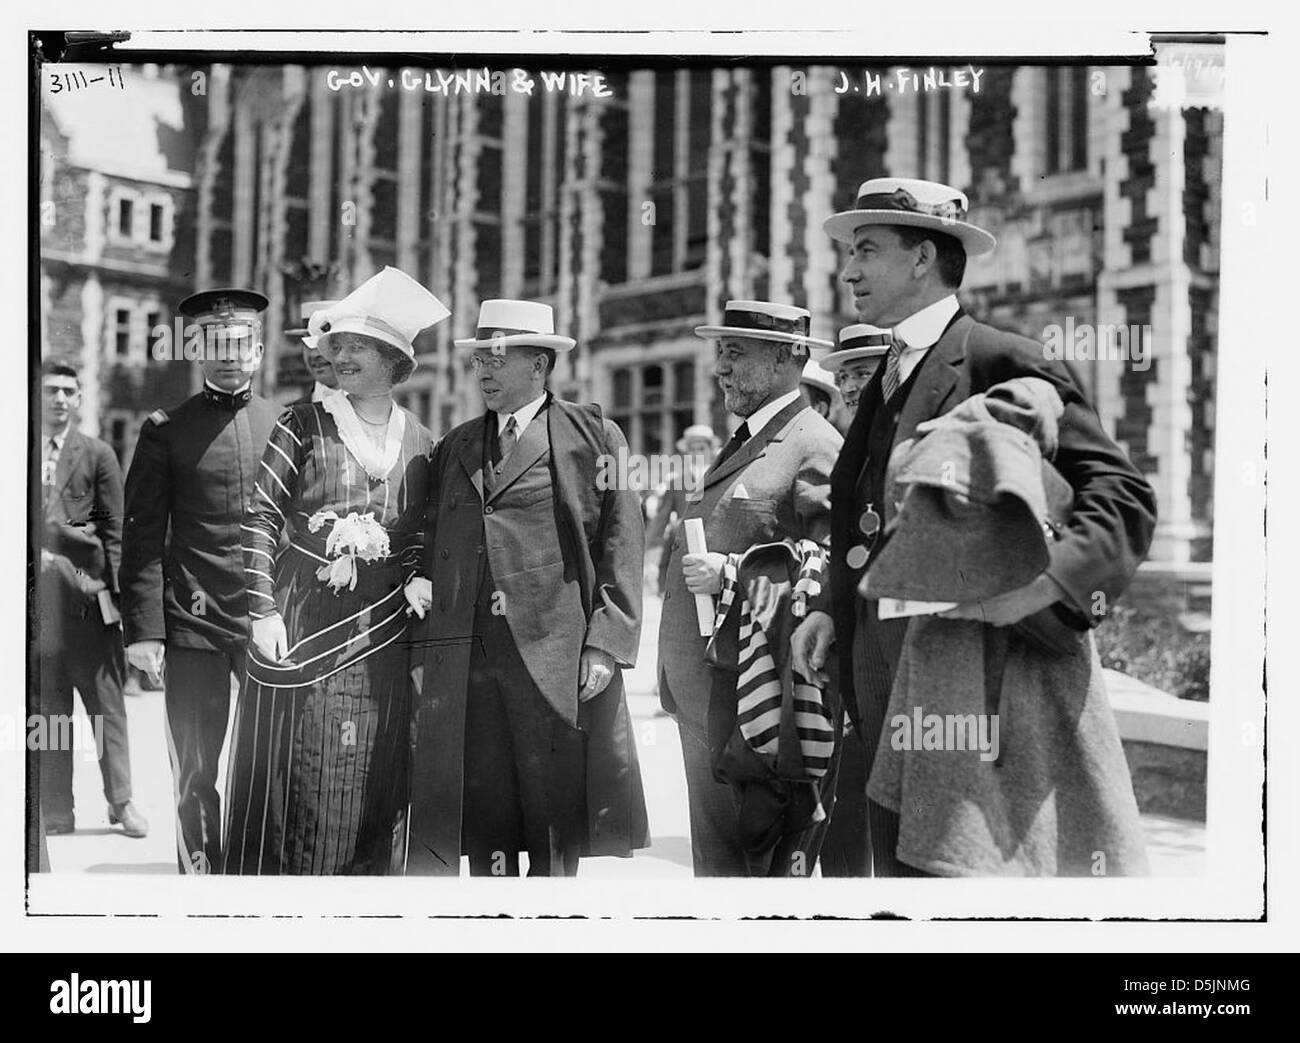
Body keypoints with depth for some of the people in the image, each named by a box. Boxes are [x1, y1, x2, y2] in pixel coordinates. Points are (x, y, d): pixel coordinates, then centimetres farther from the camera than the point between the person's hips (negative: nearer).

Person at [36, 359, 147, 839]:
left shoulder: (97, 455, 6)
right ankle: (56, 814, 11)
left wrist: (111, 589, -2)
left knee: (106, 705, 1)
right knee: (47, 711, 5)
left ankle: (121, 801, 8)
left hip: (86, 594, -1)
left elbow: (114, 530, 4)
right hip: (36, 597, 1)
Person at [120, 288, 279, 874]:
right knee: (194, 775, 3)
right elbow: (143, 539, 2)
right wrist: (143, 629, -6)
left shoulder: (286, 425, 10)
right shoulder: (166, 430, 5)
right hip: (193, 626, -1)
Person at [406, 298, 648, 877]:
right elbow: (429, 545, 18)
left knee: (556, 832, -1)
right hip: (463, 660, 4)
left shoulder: (592, 435, 6)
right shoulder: (454, 447, 20)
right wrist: (422, 650, 5)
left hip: (559, 658, -4)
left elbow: (622, 544, -1)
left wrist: (605, 645, -9)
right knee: (483, 826, 3)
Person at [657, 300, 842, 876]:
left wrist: (734, 574, -23)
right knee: (715, 856, 14)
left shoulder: (815, 447, -11)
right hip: (703, 692, 9)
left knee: (772, 861, -3)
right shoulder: (739, 445, 20)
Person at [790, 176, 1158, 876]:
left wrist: (1043, 582, -31)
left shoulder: (1003, 362, -8)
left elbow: (1122, 497, -14)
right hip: (880, 694, 8)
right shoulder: (884, 380, 19)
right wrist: (833, 609, 8)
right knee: (897, 868, 9)